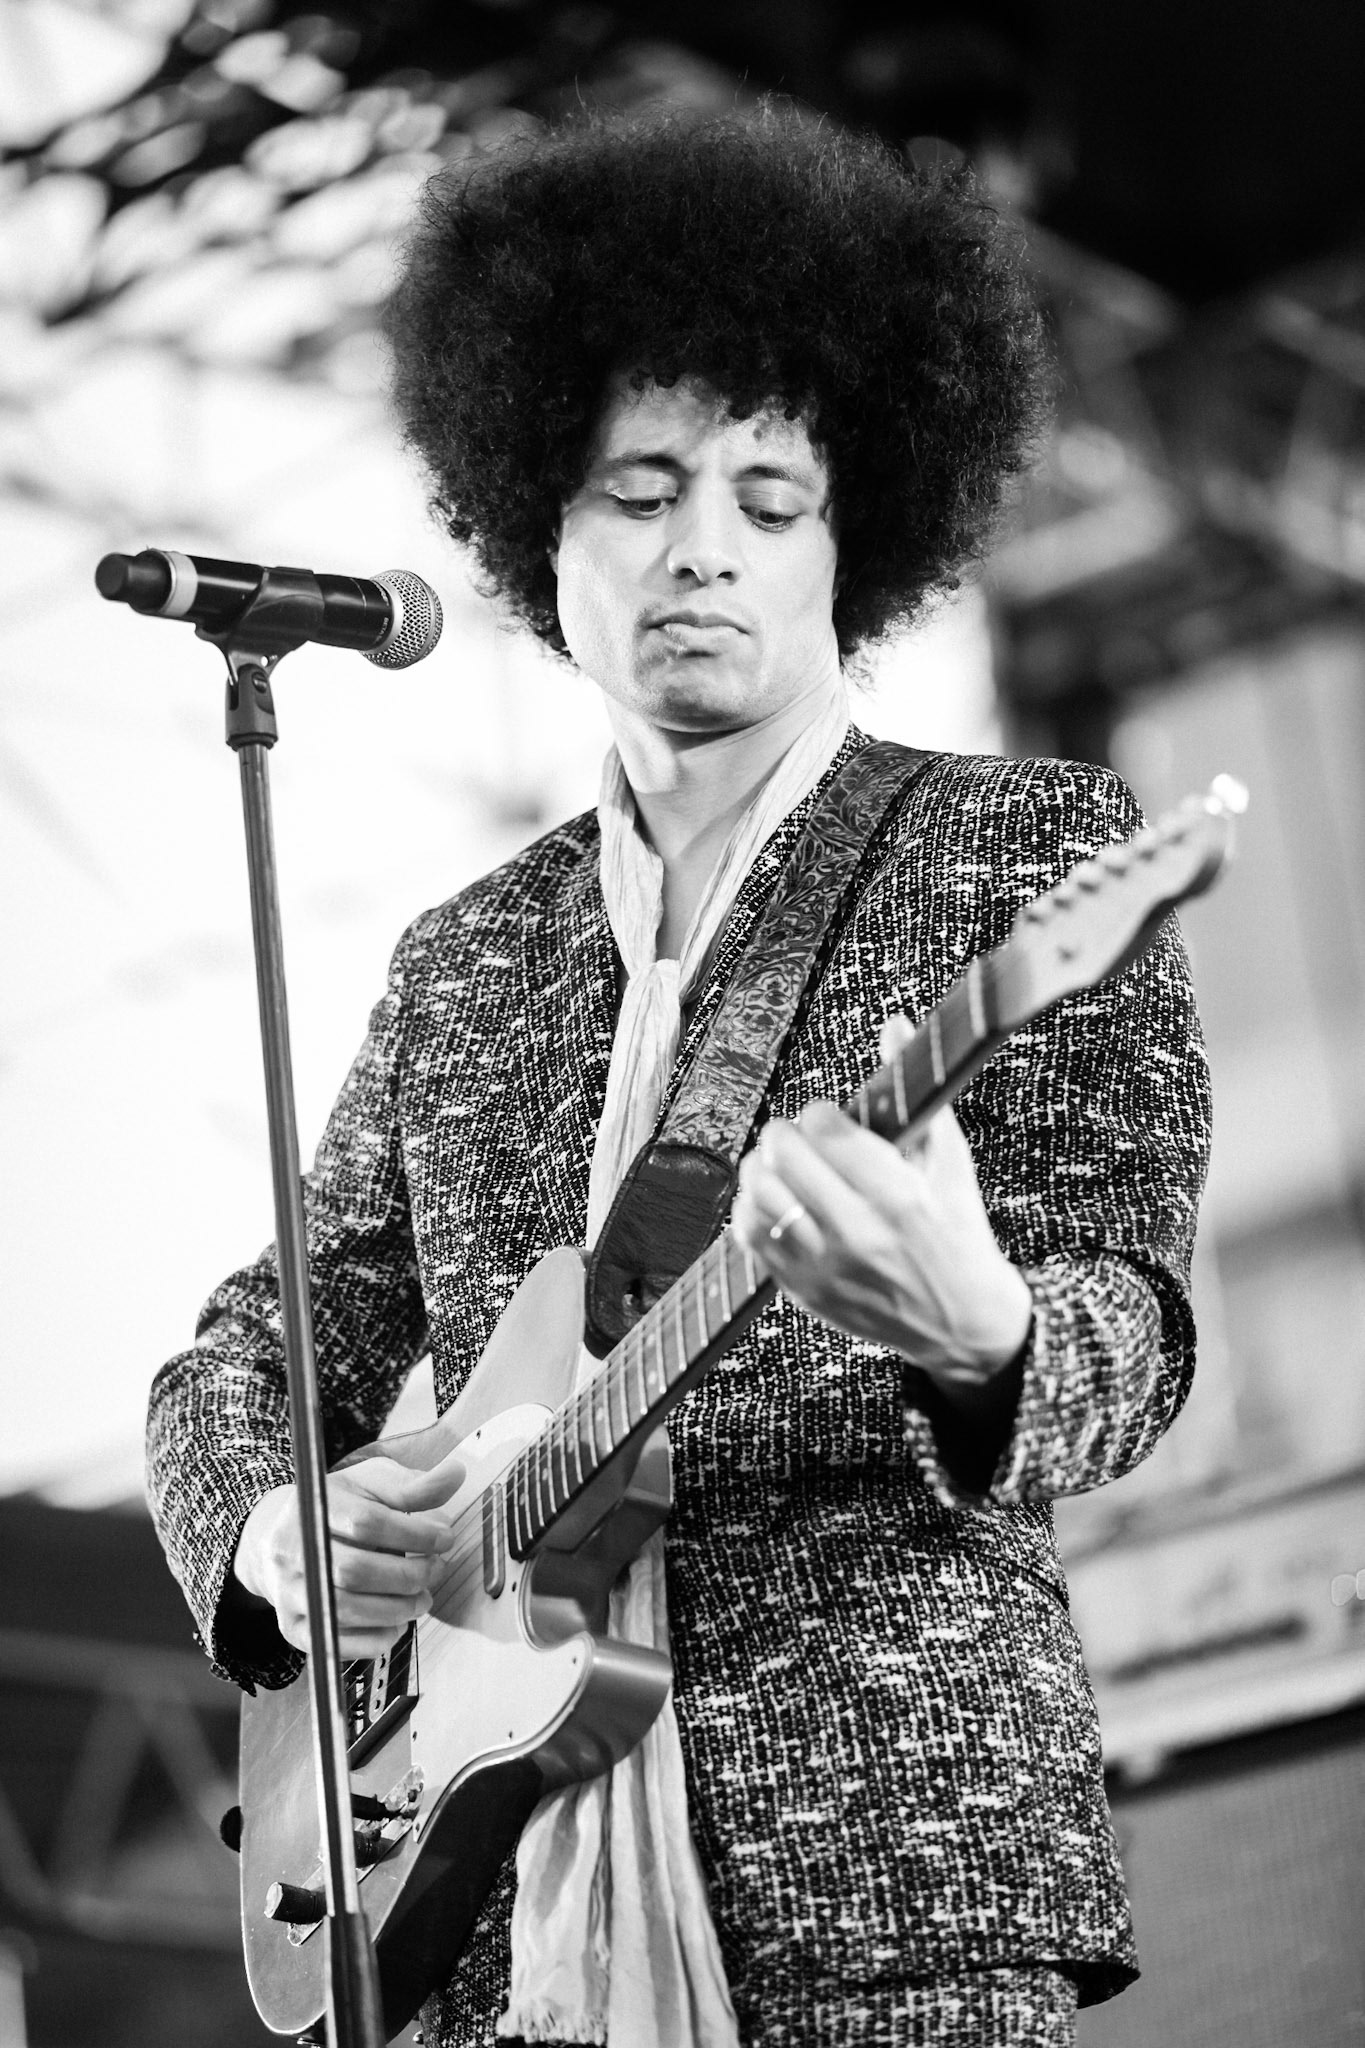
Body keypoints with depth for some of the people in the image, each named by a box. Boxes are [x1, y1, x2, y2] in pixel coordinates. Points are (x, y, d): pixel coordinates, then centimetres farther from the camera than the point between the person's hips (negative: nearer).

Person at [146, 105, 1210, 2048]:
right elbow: (260, 1347, 19)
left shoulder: (1030, 850, 4)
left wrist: (976, 1337, -29)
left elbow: (1127, 1325, -6)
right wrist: (268, 1537, -3)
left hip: (894, 1865, -4)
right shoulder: (463, 961, 17)